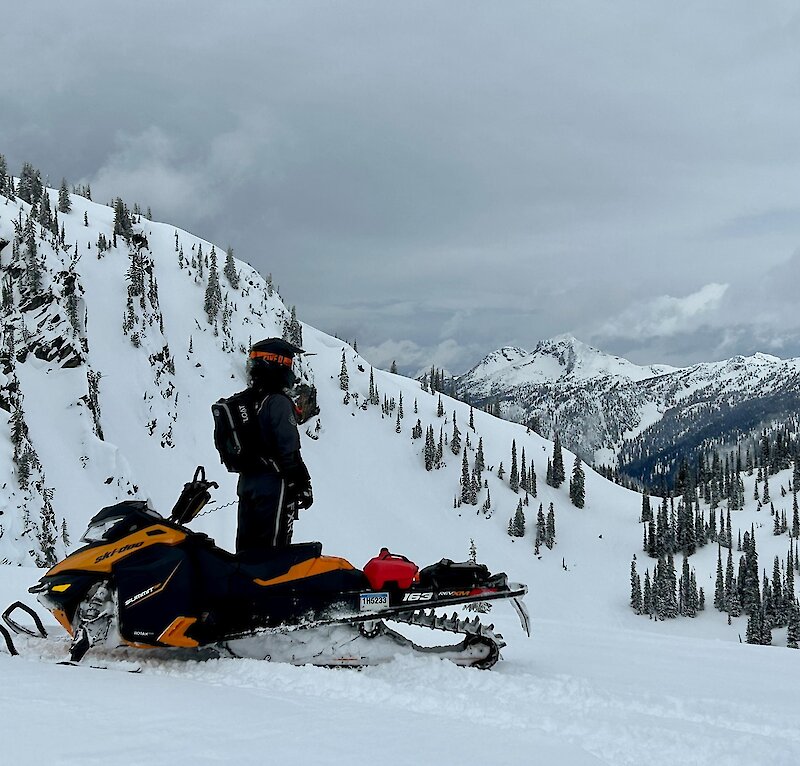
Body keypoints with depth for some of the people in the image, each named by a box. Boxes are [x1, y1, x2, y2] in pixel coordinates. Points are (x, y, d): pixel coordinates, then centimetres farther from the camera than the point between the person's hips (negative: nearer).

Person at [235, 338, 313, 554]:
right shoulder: (278, 402, -16)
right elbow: (289, 450, -19)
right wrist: (303, 485, -12)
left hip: (246, 484, 8)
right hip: (273, 486, -8)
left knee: (247, 545, 13)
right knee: (271, 546, -4)